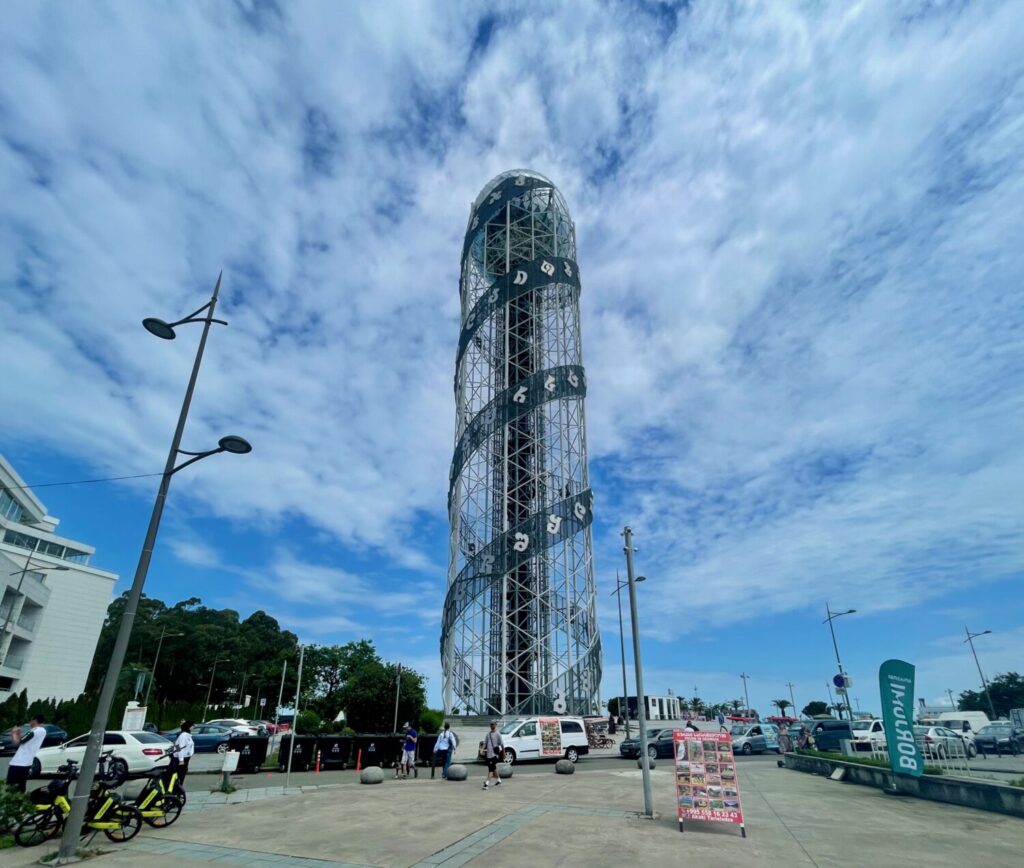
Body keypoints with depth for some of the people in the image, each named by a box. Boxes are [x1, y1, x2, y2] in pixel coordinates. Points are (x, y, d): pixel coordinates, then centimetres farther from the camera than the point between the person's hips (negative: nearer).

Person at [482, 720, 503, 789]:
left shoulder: (498, 734, -6)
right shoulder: (488, 734, 13)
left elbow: (501, 744, -4)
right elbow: (485, 743, 13)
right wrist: (483, 750, -2)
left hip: (494, 754, -7)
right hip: (488, 754, 7)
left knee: (491, 769, -11)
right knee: (493, 768, 17)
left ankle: (487, 783, -14)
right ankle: (498, 780, 33)